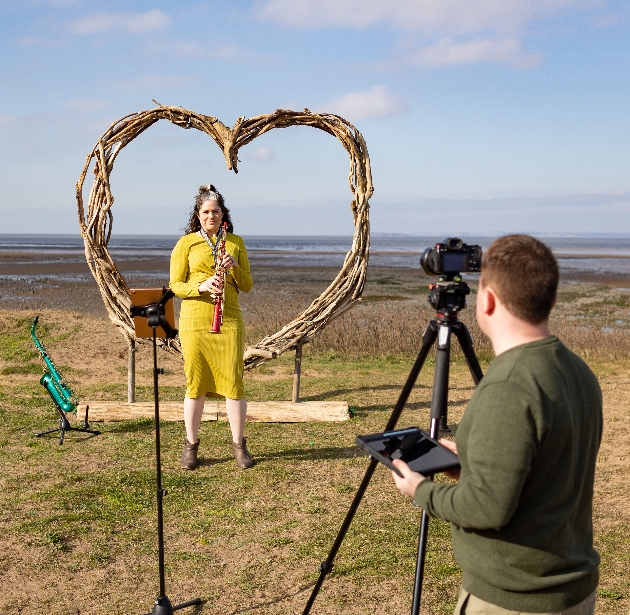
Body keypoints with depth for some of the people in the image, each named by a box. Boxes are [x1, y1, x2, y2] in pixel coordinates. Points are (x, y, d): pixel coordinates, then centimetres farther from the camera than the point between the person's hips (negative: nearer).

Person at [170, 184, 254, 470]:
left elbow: (247, 286, 10)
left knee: (233, 382, 0)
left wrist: (235, 267, -9)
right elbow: (175, 285, 2)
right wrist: (201, 286, -16)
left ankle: (239, 444, 13)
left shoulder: (235, 242, 11)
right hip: (195, 322, -1)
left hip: (229, 321, 1)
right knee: (196, 383, 3)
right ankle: (191, 445, 17)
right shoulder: (186, 243, 5)